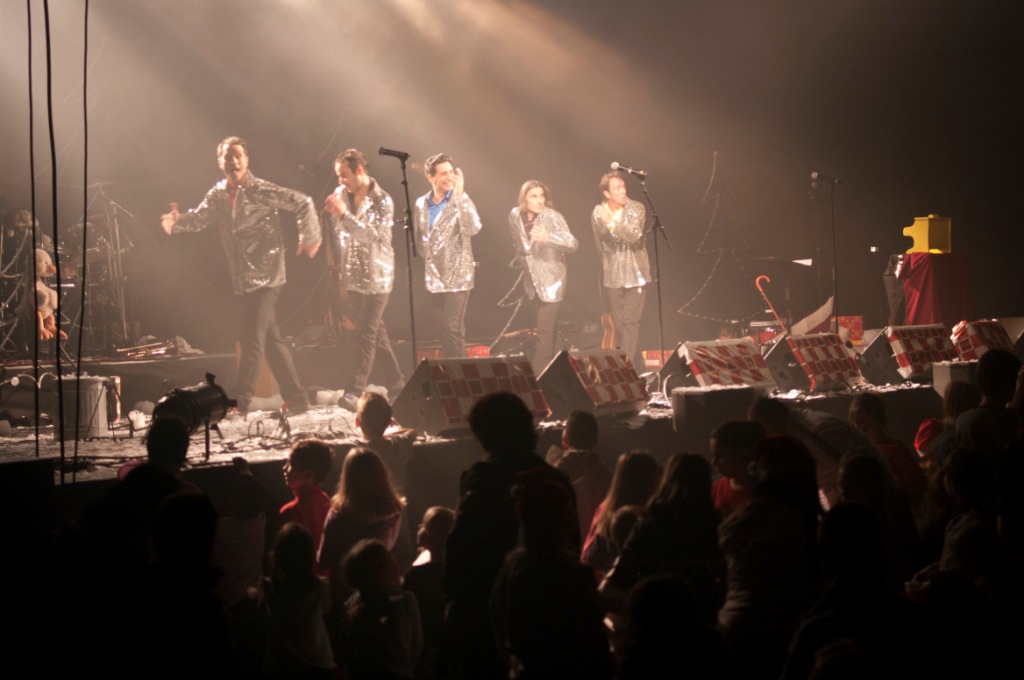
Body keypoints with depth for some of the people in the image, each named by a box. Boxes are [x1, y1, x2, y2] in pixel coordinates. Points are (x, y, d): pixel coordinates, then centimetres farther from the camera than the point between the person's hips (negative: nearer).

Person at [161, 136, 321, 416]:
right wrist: (176, 222, -16)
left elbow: (303, 203, -9)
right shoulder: (218, 195, 9)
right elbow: (200, 217, 4)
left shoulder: (261, 191, -10)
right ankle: (296, 399, 23)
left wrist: (309, 239, -11)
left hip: (265, 277, -7)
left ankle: (240, 405, -9)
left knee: (251, 341, -11)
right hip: (244, 281, 7)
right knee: (271, 340, 13)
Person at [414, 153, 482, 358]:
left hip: (456, 276, -5)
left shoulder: (461, 201, -6)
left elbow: (474, 228, -25)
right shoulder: (421, 204, 8)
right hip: (432, 277, 5)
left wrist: (460, 194, -28)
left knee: (454, 328, -10)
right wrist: (424, 265, 15)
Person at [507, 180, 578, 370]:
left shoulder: (553, 217, -14)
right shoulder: (515, 216, 1)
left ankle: (539, 373, -4)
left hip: (550, 281, -5)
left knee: (544, 331, -10)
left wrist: (547, 237, -38)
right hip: (530, 281, 5)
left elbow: (573, 244, -25)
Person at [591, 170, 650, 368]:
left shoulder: (636, 209, -7)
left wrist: (613, 223, -32)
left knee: (630, 322, -9)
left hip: (635, 275, -3)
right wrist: (608, 266, 14)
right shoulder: (598, 213, 1)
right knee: (619, 324, 7)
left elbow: (634, 236, -22)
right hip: (613, 277, 3)